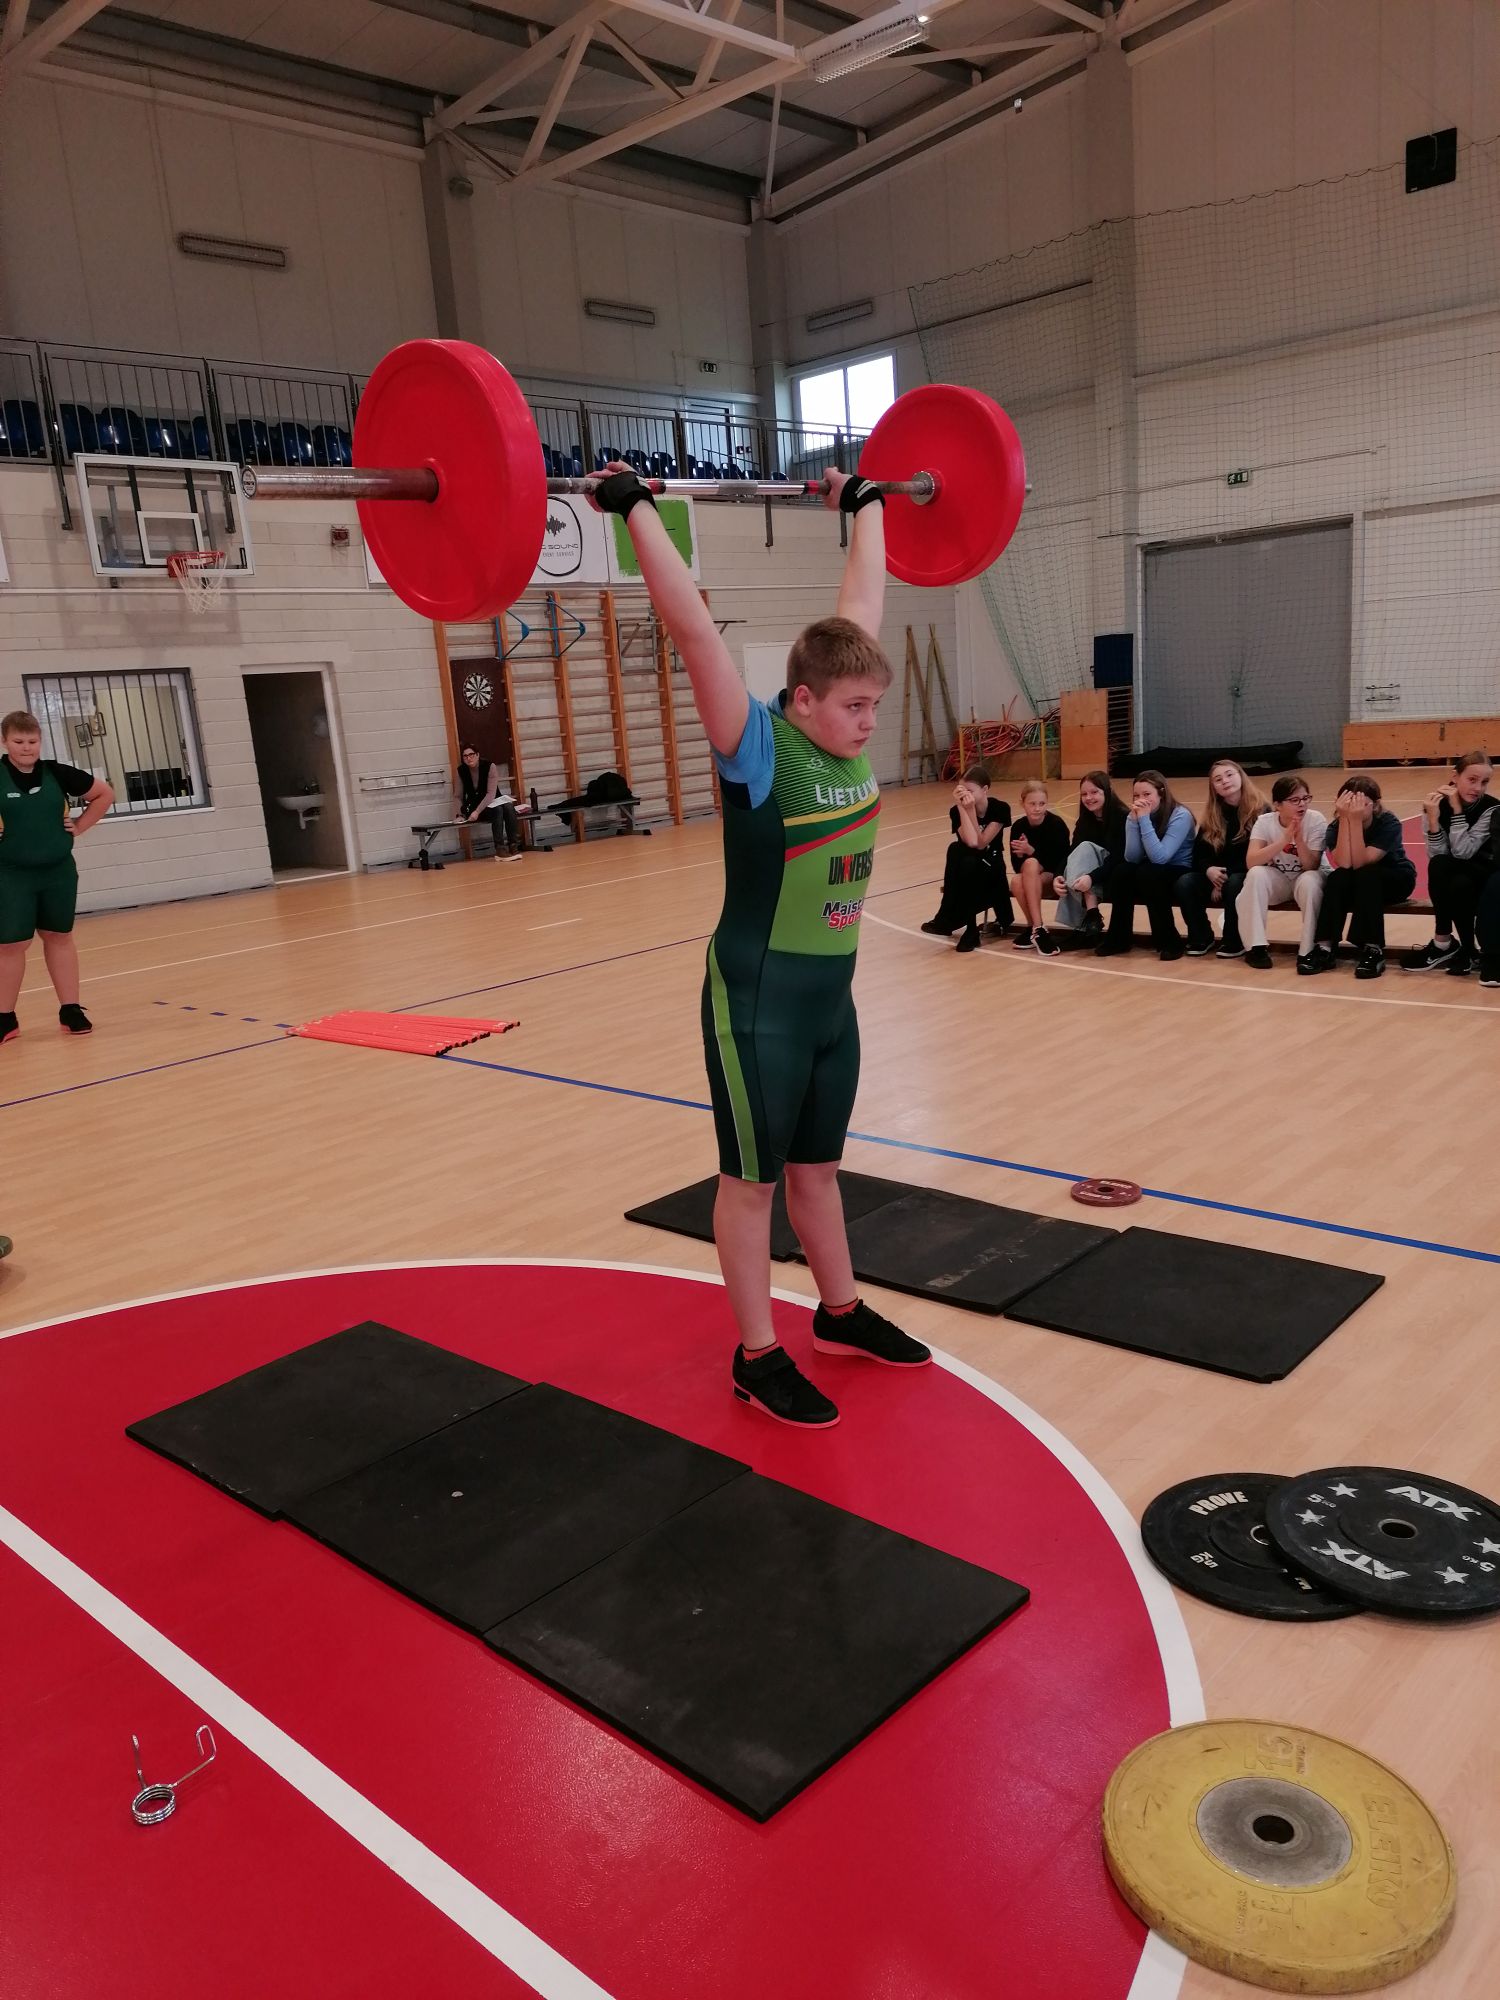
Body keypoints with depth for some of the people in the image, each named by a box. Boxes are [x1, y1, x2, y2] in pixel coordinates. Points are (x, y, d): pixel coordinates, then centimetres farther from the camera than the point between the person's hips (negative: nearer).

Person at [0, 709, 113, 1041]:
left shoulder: (58, 774, -2)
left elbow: (104, 794, 10)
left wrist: (80, 827, 3)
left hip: (58, 870, 2)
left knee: (59, 938, 11)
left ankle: (70, 1010, 18)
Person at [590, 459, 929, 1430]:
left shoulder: (845, 741, 0)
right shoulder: (759, 751, -18)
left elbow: (863, 603, 11)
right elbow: (695, 628, -26)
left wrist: (867, 505, 20)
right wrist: (637, 509, -24)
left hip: (833, 999, 7)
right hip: (758, 1006, -7)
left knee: (818, 1167, 21)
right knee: (753, 1180, 7)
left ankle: (842, 1311, 38)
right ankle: (758, 1356, 21)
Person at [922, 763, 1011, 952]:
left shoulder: (1000, 808, -12)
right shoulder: (956, 811, -9)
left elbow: (981, 843, -20)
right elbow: (970, 842, -25)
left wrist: (971, 809, -24)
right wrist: (962, 808, -27)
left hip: (991, 870, -2)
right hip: (963, 874, 2)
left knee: (969, 863, -35)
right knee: (955, 849, -31)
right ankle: (948, 918, -24)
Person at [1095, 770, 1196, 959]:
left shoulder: (1181, 816, -20)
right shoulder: (1134, 816, -4)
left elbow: (1159, 857, -31)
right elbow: (1132, 858, -15)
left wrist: (1145, 819, -31)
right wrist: (1136, 820, -24)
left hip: (1179, 874, -5)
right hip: (1147, 875, 5)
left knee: (1147, 874, -33)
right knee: (1122, 871, -24)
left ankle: (1169, 940, -21)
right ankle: (1119, 937, -11)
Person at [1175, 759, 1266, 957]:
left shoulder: (1260, 810, -7)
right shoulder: (1211, 816, 7)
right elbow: (1199, 853, 6)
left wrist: (1226, 875, -19)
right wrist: (1209, 870, -18)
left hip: (1247, 875, -4)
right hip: (1216, 876, 4)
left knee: (1234, 883, -38)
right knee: (1184, 883, -23)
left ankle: (1233, 940, -17)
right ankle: (1201, 937, -6)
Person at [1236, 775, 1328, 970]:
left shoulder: (1316, 820, -16)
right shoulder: (1265, 821, -14)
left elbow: (1312, 866, -20)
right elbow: (1251, 862, -27)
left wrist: (1299, 839, -35)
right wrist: (1284, 839, -36)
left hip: (1305, 879, -1)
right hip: (1277, 882, 1)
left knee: (1310, 880, -35)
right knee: (1256, 874, -30)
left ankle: (1308, 950, -24)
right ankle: (1256, 947, -23)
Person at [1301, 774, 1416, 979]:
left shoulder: (1389, 824, -23)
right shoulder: (1336, 827, -15)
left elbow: (1360, 863, -33)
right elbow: (1345, 864, -31)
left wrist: (1355, 821, -40)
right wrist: (1345, 819, -34)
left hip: (1396, 879, -3)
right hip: (1358, 885, 3)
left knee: (1365, 876, -34)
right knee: (1338, 877, -30)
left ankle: (1373, 949, -32)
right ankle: (1324, 947, -29)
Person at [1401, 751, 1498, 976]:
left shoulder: (1491, 808, -17)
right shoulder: (1439, 804, -9)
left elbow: (1462, 852, -27)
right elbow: (1437, 856, -17)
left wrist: (1457, 808, -28)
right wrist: (1433, 818, -29)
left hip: (1483, 875, -3)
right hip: (1451, 878, 3)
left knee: (1460, 885, -35)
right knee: (1438, 864, -30)